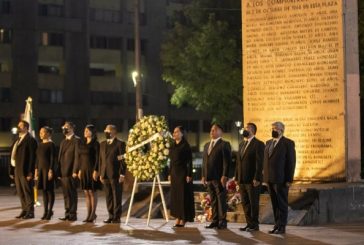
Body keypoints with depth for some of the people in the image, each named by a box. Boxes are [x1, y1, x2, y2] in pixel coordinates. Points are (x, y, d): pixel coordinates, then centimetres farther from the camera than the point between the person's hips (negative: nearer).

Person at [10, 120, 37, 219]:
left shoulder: (30, 140, -8)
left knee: (27, 191, -3)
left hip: (25, 170, -8)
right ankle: (24, 210, 19)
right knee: (20, 192, 11)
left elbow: (32, 157, -14)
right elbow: (14, 156, 17)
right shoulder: (18, 141, 18)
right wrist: (12, 171, 11)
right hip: (17, 170, 8)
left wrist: (30, 172, -19)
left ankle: (30, 212, 3)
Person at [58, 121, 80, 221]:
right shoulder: (63, 141, 21)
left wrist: (75, 171, -18)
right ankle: (67, 213, 14)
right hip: (63, 172, 8)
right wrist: (59, 171, 12)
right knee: (66, 194, 10)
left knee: (72, 193, -5)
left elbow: (77, 156, -13)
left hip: (71, 172, -8)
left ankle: (73, 214, -1)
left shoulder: (76, 140, -6)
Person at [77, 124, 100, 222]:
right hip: (84, 170, 6)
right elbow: (79, 157, 14)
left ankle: (93, 214, 4)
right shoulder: (82, 143, 12)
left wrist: (96, 171, -17)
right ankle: (89, 214, 11)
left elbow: (97, 158, -11)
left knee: (92, 192, -2)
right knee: (86, 193, 7)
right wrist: (79, 170, 9)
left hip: (92, 170, -6)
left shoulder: (95, 144, -7)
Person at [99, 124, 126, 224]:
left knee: (117, 197, -1)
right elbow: (101, 159, 17)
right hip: (105, 175, 6)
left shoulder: (120, 144, -3)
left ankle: (117, 217, 3)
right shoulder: (102, 144, 16)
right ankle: (111, 216, 15)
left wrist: (122, 174, -12)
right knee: (108, 197, 8)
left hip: (115, 175, -6)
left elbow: (123, 160, -7)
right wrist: (101, 174, 11)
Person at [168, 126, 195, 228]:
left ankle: (183, 219, 0)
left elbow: (189, 161, -12)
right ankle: (178, 217, 11)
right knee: (175, 195, 7)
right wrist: (170, 173, 13)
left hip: (182, 172, -8)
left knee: (183, 195, -4)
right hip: (174, 173, 8)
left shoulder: (185, 145, -9)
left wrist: (189, 175, -17)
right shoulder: (173, 146, 12)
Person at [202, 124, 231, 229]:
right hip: (209, 177, 7)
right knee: (213, 200, 8)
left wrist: (224, 176, -16)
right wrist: (203, 176, 14)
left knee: (221, 199, -4)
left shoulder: (224, 144, -3)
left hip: (219, 177, -7)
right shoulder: (207, 145, 20)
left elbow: (227, 161, -9)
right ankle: (215, 221, 11)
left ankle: (222, 221, 0)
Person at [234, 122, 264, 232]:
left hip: (253, 180, -7)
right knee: (245, 203, 9)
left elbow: (259, 163, -13)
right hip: (242, 180, 7)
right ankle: (249, 224, 16)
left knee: (253, 203, -1)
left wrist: (257, 179, -19)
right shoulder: (242, 144, 16)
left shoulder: (258, 144, -7)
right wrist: (237, 178, 12)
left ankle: (254, 225, 6)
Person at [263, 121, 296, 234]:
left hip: (281, 179, -6)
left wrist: (289, 179, -13)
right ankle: (277, 225, 15)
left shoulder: (288, 143, -5)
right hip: (270, 179, 6)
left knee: (282, 203, -1)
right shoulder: (268, 143, 15)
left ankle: (282, 227, 2)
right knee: (274, 204, 9)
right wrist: (265, 177, 9)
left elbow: (291, 162, -8)